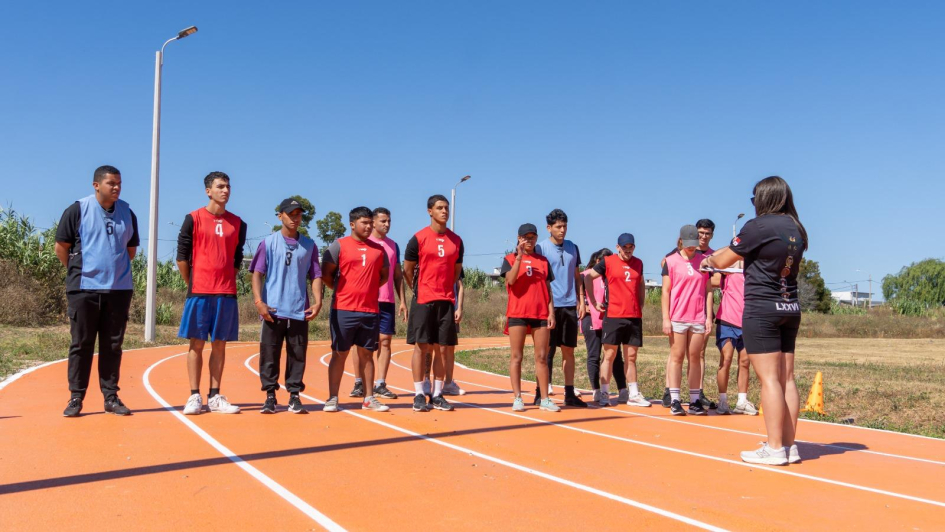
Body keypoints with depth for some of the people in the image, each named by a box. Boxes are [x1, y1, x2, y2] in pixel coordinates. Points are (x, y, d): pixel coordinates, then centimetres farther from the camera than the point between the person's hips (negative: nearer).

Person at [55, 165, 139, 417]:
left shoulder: (127, 213, 8)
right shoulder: (77, 210, -3)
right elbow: (61, 247, 2)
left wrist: (116, 268, 13)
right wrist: (79, 272, 6)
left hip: (119, 289, 3)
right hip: (84, 289, -3)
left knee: (113, 345, 7)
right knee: (81, 344, 2)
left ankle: (111, 397, 14)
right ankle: (76, 398, 10)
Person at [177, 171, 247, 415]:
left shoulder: (237, 223, 9)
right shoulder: (194, 219, -1)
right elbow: (181, 256, 1)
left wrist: (227, 281, 10)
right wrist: (192, 284, 3)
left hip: (226, 293, 3)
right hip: (199, 292, -3)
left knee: (220, 344, 6)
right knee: (197, 343, 1)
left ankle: (215, 397, 12)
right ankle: (194, 397, 6)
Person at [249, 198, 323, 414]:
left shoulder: (309, 245, 10)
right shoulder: (268, 243, 5)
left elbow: (315, 275, 9)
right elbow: (257, 273, 0)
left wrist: (318, 301, -5)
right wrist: (258, 301, -12)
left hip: (300, 312, 2)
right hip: (273, 310, -1)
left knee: (298, 356, 4)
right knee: (269, 355, 2)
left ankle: (294, 397, 13)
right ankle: (270, 397, 12)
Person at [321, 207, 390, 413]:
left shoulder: (378, 249, 11)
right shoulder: (339, 245, -1)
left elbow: (384, 276, 19)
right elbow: (326, 274, -1)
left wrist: (370, 288, 9)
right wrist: (342, 289, 3)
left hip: (371, 310, 4)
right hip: (343, 310, -3)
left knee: (367, 354, 9)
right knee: (339, 354, 2)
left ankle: (369, 399, 15)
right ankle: (332, 398, 8)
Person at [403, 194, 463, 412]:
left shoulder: (456, 240, 8)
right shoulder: (418, 238, -3)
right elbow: (407, 269, 4)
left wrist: (447, 290, 12)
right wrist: (419, 290, 8)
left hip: (446, 301, 4)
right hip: (423, 300, -4)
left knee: (441, 347, 5)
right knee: (422, 346, -1)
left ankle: (437, 395, 13)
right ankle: (419, 395, 6)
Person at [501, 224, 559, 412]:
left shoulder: (543, 261, 13)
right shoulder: (510, 259, 6)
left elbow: (548, 289, 12)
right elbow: (510, 280, -13)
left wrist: (551, 313, 3)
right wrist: (519, 257, -18)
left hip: (541, 314, 2)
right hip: (517, 314, -2)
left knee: (542, 357, 3)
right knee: (517, 356, 0)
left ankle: (545, 399, 6)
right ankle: (517, 398, 5)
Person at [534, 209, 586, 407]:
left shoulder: (573, 248, 13)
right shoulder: (541, 248, -2)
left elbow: (577, 277, 17)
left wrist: (581, 301, 9)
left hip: (570, 305, 5)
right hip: (551, 306, -5)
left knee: (569, 350, 8)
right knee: (547, 350, -1)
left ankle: (570, 393, 13)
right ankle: (541, 393, 5)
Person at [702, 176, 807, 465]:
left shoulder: (758, 226, -10)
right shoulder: (797, 229, 10)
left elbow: (724, 260, -1)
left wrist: (709, 259, 23)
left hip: (761, 309, -7)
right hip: (790, 308, 7)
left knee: (769, 379, -6)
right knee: (787, 379, 8)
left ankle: (774, 448, -4)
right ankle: (789, 445, 12)